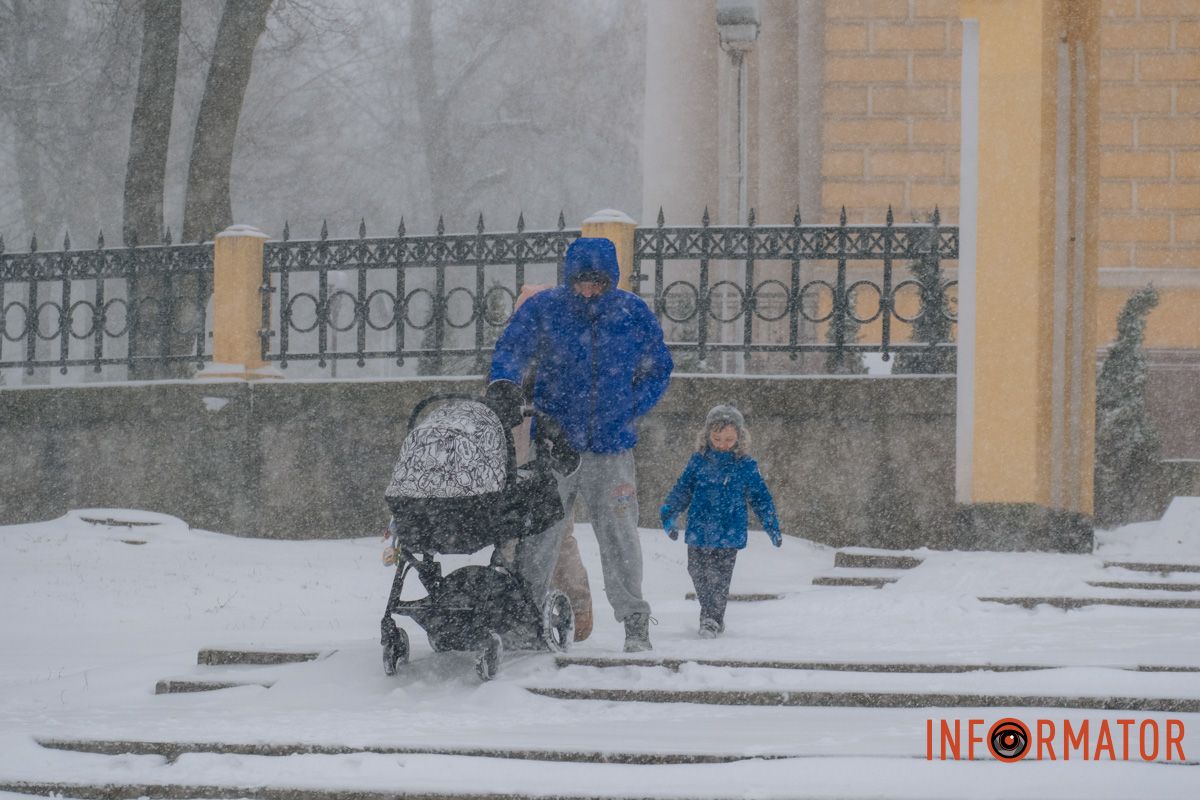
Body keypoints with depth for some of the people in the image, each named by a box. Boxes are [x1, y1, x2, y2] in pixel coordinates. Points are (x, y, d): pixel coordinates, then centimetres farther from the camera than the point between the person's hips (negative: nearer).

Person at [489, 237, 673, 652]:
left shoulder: (633, 313, 3)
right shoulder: (542, 309, -2)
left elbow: (658, 369, 15)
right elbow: (509, 357, -1)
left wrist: (627, 412, 5)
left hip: (612, 446, 1)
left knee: (618, 533, 0)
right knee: (538, 532, -1)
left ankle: (635, 622, 10)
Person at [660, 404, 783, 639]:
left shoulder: (745, 466, -1)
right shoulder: (699, 461, 2)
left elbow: (760, 497, 7)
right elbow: (682, 490, 11)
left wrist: (772, 527, 5)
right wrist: (669, 516, 4)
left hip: (729, 534, -3)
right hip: (699, 531, 3)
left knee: (720, 578, -6)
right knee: (698, 573, 10)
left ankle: (711, 619, -1)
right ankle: (714, 617, 26)